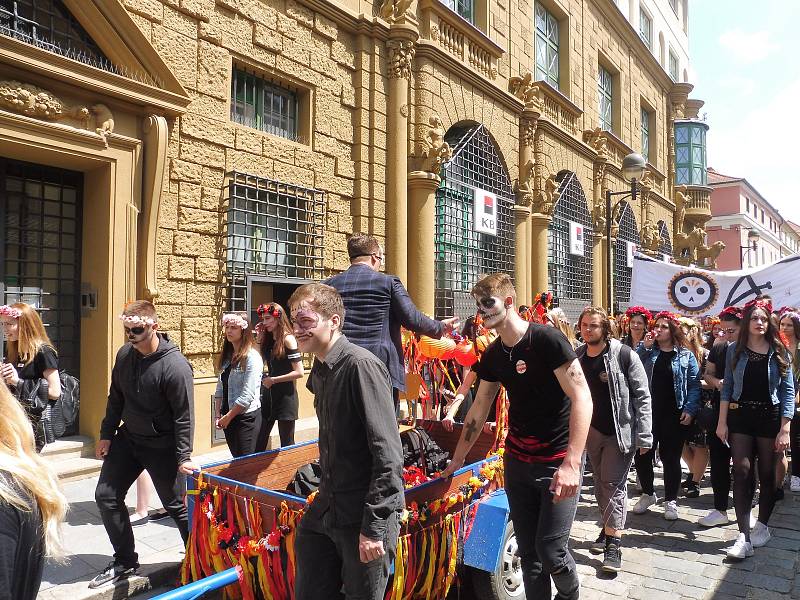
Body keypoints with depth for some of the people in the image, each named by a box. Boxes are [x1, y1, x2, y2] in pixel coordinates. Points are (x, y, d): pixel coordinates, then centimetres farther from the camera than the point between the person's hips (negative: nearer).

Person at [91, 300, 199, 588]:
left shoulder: (175, 365, -24)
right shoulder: (124, 354, -3)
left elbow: (184, 416, -21)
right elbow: (116, 398, 10)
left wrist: (184, 456, -19)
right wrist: (106, 434, 11)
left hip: (162, 446, -7)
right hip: (128, 438, 7)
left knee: (177, 506, 3)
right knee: (106, 496, 9)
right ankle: (125, 561, 27)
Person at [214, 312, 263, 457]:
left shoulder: (252, 357, -14)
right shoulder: (226, 356, 9)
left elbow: (247, 395, -18)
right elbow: (220, 388, 9)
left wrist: (228, 416, -11)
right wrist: (217, 415, 2)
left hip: (246, 417, -7)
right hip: (228, 418, 7)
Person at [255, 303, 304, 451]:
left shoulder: (288, 339, -12)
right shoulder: (268, 339, 9)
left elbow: (299, 372, -17)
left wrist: (273, 380, -13)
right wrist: (260, 338, 3)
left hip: (286, 396, -7)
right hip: (269, 395, 7)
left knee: (287, 444, 5)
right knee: (259, 442, 6)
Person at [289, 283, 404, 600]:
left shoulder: (361, 365, -19)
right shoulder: (319, 371, 7)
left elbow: (388, 454, -22)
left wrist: (374, 527, -21)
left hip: (364, 514, -8)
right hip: (327, 511, 8)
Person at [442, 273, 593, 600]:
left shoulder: (547, 340, -15)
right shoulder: (492, 355, 5)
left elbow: (582, 398, -18)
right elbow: (478, 409, 14)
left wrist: (571, 463, -25)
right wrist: (457, 460, 17)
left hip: (558, 461, -6)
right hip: (517, 460, 6)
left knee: (550, 550, -3)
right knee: (528, 551, 10)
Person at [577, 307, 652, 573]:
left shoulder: (623, 355, -12)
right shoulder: (576, 357, 1)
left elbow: (642, 396, -11)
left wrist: (644, 435, -14)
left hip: (621, 430, -5)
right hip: (592, 430, 5)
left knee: (614, 484, -4)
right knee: (600, 482, 15)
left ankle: (613, 544, 2)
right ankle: (608, 528, 32)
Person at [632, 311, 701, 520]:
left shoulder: (686, 356, 2)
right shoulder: (646, 351, 7)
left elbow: (694, 385, 0)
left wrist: (689, 409, -10)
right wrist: (644, 347, -11)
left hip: (674, 415, -2)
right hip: (647, 412, 2)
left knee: (670, 457, 6)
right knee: (642, 455, 6)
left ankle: (671, 501, 21)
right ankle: (648, 494, 27)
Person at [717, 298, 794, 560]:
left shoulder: (779, 353, 0)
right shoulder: (735, 350, 3)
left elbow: (788, 391, -2)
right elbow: (727, 388, 4)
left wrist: (785, 429, -8)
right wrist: (722, 422, -1)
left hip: (770, 418, 0)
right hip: (740, 418, 0)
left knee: (767, 475, 10)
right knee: (742, 473, -6)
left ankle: (762, 526, 28)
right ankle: (744, 537, -6)